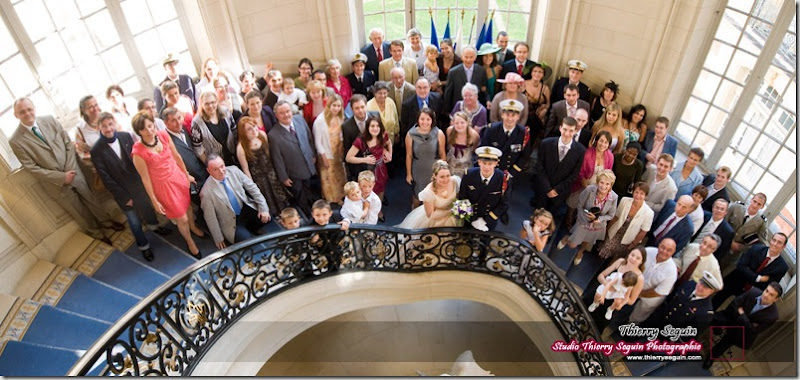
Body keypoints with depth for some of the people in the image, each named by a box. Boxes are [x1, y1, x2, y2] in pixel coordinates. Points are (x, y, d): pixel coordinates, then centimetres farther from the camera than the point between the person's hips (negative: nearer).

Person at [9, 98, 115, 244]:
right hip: (56, 183, -2)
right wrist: (61, 177, -19)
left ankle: (105, 221, 44)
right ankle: (97, 232, 38)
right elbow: (32, 168, -14)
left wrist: (70, 169, -12)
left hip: (73, 172, 2)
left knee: (91, 199, 18)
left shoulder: (49, 120, -7)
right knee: (80, 212, 15)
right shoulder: (15, 140, -15)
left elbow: (68, 143, -2)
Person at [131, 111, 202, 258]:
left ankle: (193, 227, 60)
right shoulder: (138, 152, -26)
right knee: (182, 219, 11)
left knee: (187, 206, 28)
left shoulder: (163, 135, -14)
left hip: (179, 178, 4)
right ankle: (190, 242, 40)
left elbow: (176, 156, 1)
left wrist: (187, 174, 12)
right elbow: (145, 178, -15)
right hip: (163, 185, -4)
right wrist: (154, 201, -8)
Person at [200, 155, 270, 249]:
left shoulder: (234, 170, -12)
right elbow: (210, 218, -12)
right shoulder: (206, 192, -22)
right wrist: (219, 239, -5)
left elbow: (252, 188, -3)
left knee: (266, 218, -17)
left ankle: (251, 229, 12)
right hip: (231, 222, -5)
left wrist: (263, 208, -10)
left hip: (247, 209, 5)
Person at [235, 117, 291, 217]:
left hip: (271, 173, 4)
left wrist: (273, 169, 8)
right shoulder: (241, 147, -23)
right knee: (269, 205, 14)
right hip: (258, 179, -4)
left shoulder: (262, 134, -11)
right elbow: (245, 169, -13)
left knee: (281, 201, 17)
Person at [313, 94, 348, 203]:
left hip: (338, 155, 5)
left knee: (340, 178, 18)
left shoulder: (340, 118, -5)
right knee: (328, 180, 10)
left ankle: (339, 198, 36)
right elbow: (317, 142, -15)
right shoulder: (320, 121, -21)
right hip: (326, 156, -5)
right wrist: (324, 157, -12)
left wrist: (342, 152, -3)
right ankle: (330, 201, 27)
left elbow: (340, 136, 4)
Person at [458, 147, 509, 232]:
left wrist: (486, 221, -18)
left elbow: (503, 205, -13)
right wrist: (474, 220, -17)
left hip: (489, 223, 0)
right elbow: (462, 199, -10)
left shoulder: (503, 179, -23)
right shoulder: (469, 175, -21)